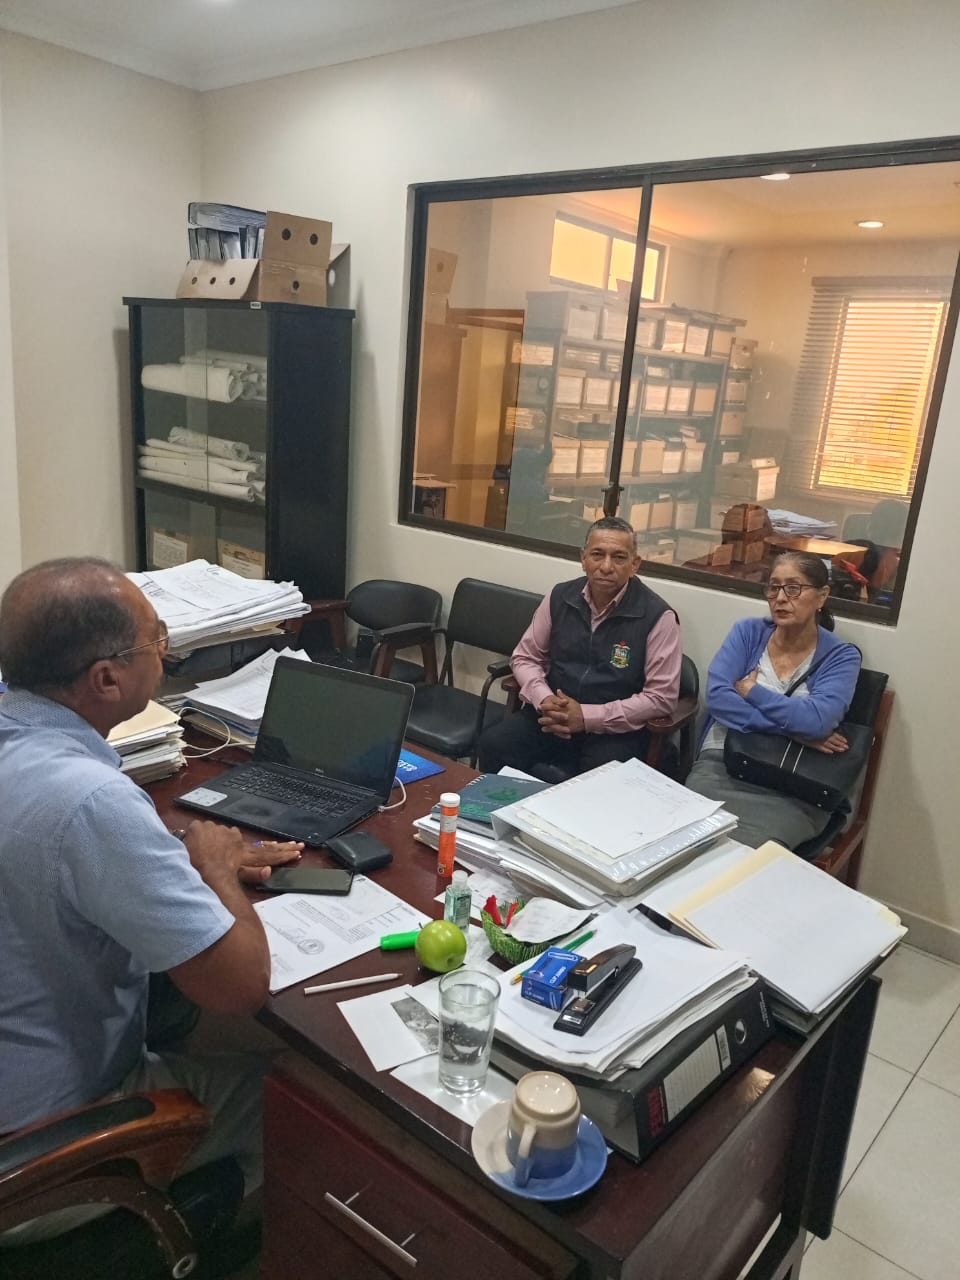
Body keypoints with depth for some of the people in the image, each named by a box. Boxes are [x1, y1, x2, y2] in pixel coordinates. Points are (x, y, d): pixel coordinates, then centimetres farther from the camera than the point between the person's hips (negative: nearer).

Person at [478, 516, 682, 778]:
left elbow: (661, 696, -13)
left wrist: (587, 717, -19)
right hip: (553, 716, 4)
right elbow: (525, 657, 10)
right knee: (493, 745, -20)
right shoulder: (560, 597, 2)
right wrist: (544, 699, -12)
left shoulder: (657, 616, -11)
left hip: (615, 729, -4)